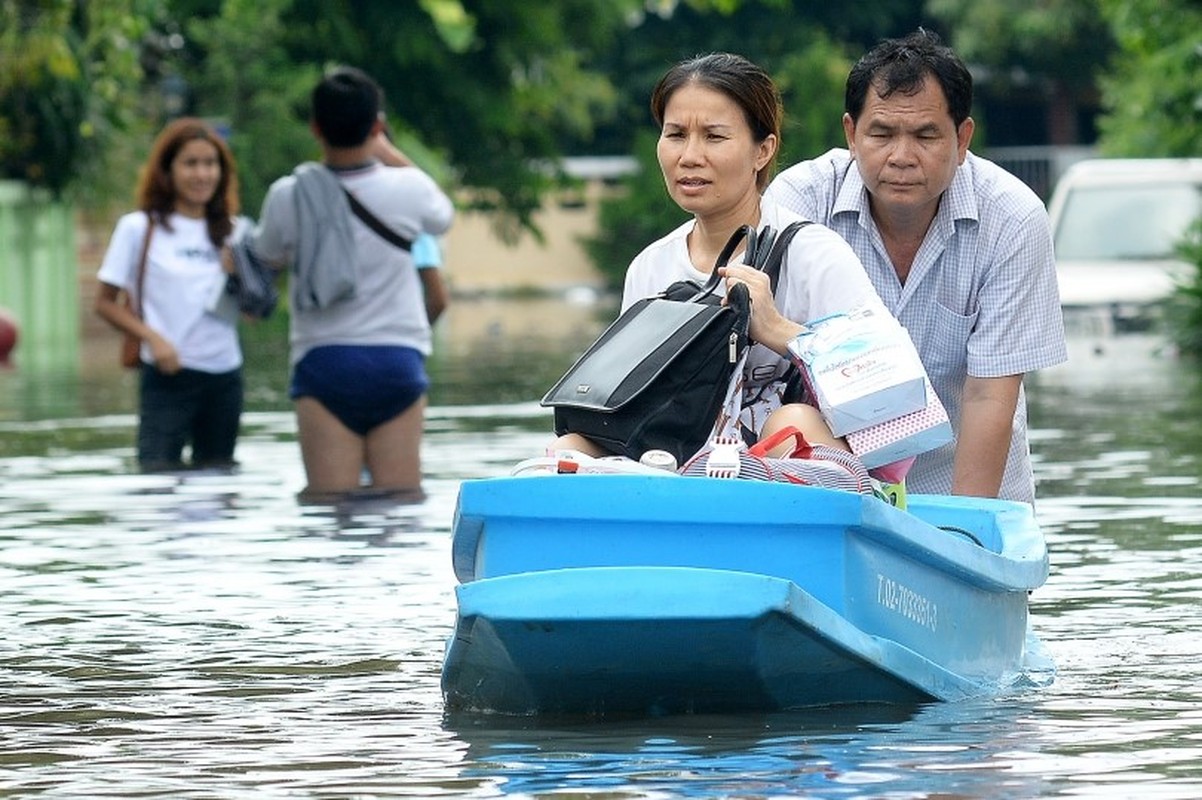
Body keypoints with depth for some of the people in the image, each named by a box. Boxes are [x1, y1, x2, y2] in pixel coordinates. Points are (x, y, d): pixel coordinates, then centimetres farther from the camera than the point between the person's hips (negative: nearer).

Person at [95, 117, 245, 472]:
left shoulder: (231, 232, 10)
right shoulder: (139, 229, -1)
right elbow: (106, 303, 0)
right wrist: (152, 337, -14)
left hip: (225, 376, 4)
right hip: (169, 377, -4)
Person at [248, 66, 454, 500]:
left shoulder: (289, 196, -6)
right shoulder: (406, 189, -5)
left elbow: (270, 255, 17)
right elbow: (443, 215, 20)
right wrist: (390, 154, 27)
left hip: (324, 362, -1)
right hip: (396, 360, 1)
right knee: (401, 498, 2)